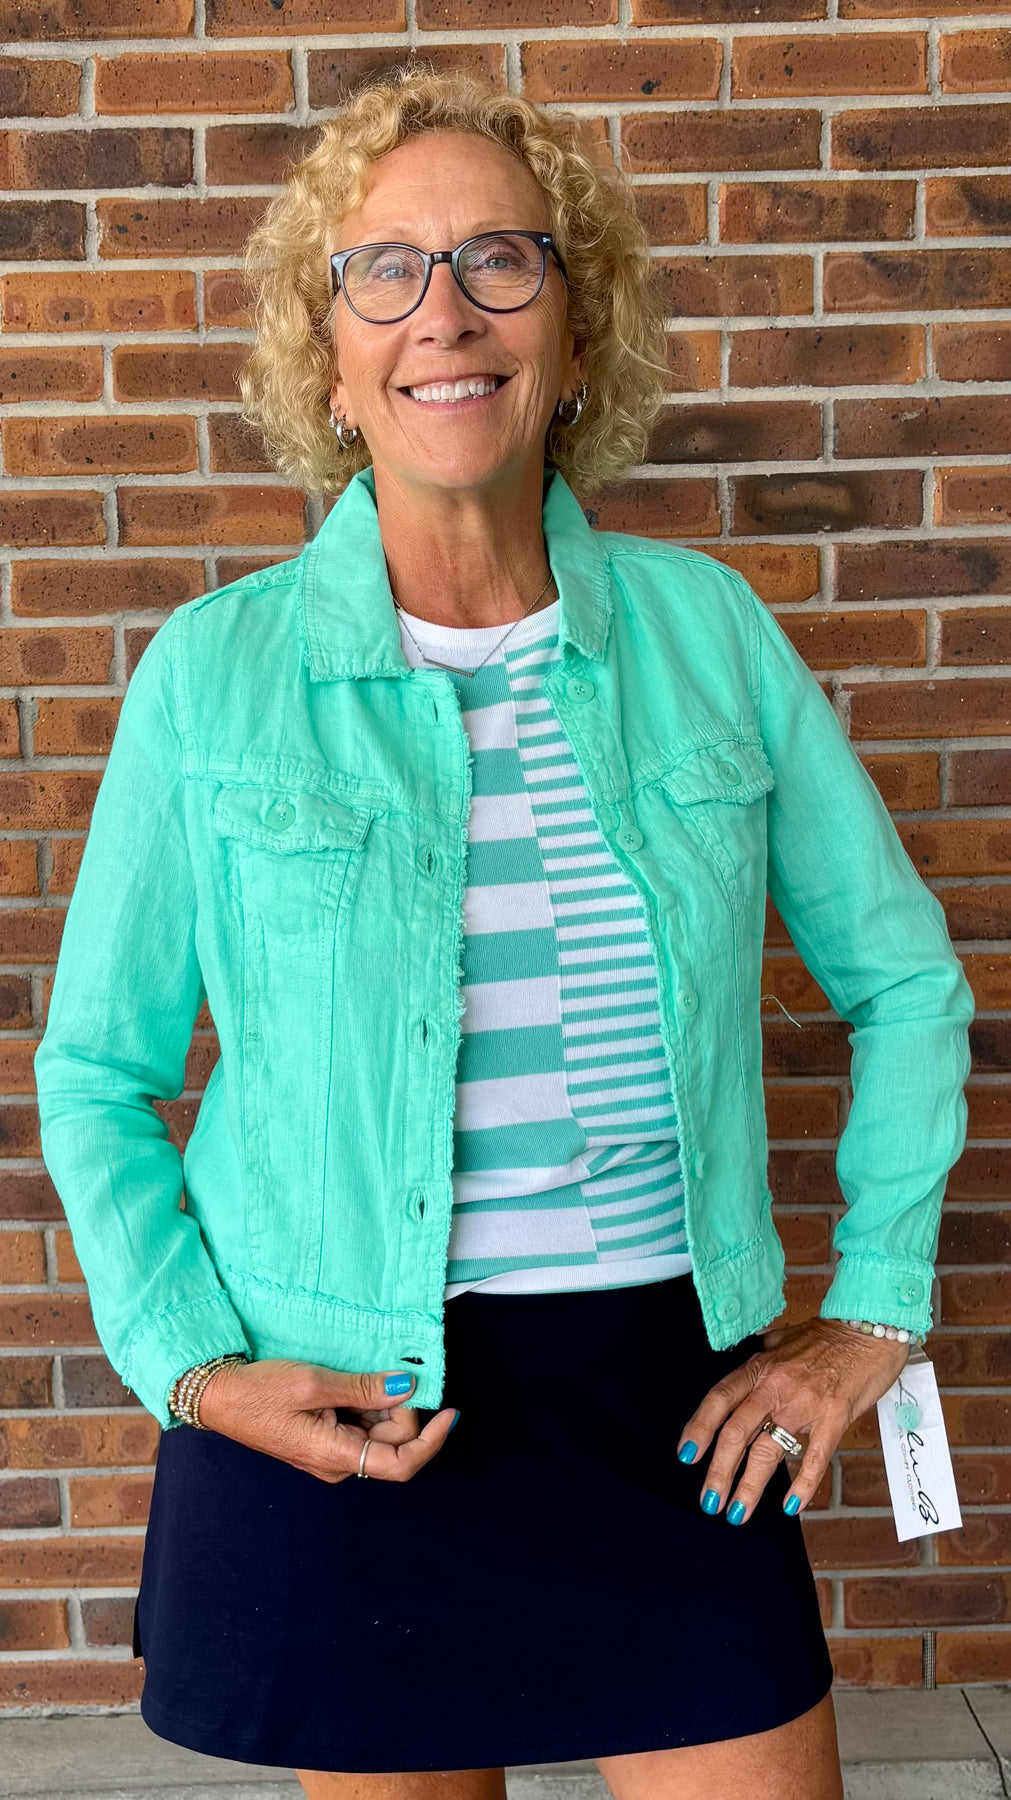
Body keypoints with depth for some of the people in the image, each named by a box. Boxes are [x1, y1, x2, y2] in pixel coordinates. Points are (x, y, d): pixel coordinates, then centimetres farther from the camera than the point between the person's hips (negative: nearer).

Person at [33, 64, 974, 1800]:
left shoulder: (707, 627, -2)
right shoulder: (213, 674, -6)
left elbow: (903, 975, 7)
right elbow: (97, 1074, 2)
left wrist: (874, 1308, 4)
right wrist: (192, 1368, -9)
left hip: (674, 1398, 2)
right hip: (339, 1419, -1)